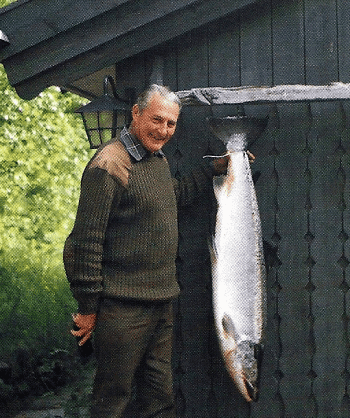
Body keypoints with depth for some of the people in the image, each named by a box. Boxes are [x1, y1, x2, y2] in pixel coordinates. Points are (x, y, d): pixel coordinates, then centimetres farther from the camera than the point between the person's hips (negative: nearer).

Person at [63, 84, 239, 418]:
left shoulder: (158, 159, 12)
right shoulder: (109, 166, -17)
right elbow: (86, 240, -18)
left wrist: (214, 169, 27)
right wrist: (87, 308, -16)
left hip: (161, 302, 9)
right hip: (123, 307, -9)